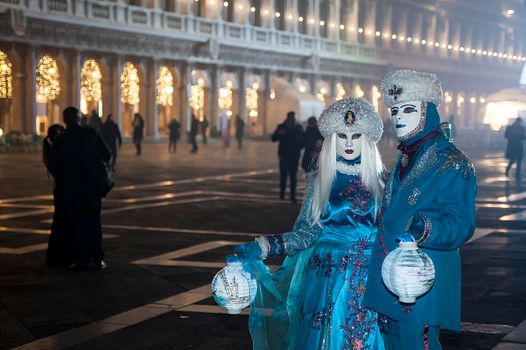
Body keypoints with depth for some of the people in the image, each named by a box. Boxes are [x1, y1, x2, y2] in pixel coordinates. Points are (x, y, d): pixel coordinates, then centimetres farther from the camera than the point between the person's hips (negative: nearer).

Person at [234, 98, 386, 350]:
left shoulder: (378, 179, 3)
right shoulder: (320, 180, 2)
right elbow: (306, 232, -2)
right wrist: (263, 247, -13)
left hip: (368, 277, 0)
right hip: (326, 275, 0)